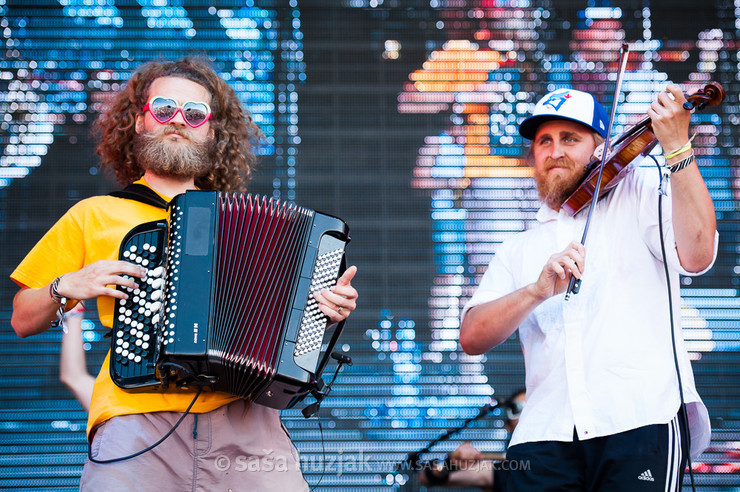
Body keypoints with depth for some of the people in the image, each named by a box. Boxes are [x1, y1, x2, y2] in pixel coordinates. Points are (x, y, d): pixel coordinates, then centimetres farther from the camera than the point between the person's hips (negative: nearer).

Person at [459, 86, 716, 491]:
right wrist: (538, 291, -10)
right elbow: (471, 337, 7)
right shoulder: (518, 250, 23)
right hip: (547, 434, 3)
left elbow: (696, 255, -6)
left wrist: (677, 148, -11)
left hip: (641, 419, -3)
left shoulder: (638, 190, 14)